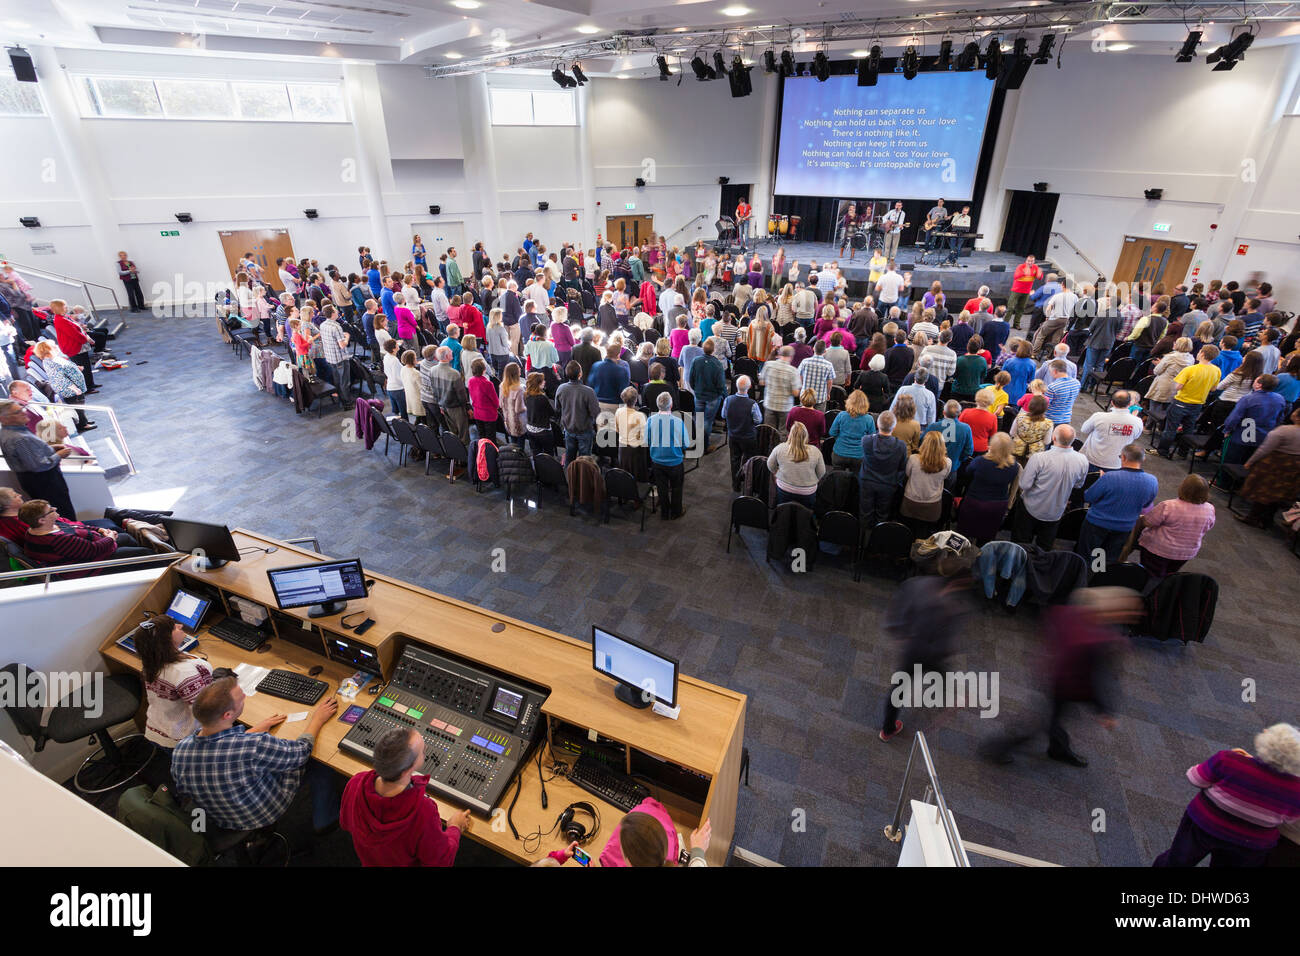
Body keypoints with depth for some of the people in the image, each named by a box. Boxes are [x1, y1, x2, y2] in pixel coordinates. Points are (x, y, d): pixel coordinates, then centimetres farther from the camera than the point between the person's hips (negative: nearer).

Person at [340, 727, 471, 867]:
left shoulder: (355, 784, -30)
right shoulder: (423, 812, -44)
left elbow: (345, 823, -5)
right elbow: (441, 862, -25)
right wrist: (454, 828, -7)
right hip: (409, 862, -4)